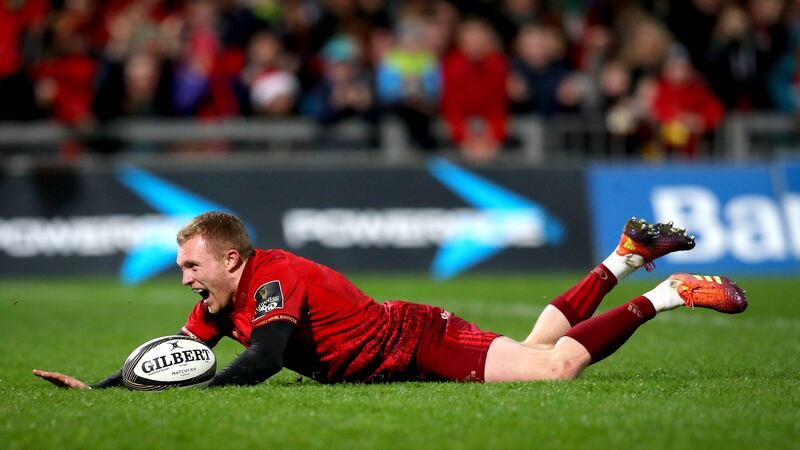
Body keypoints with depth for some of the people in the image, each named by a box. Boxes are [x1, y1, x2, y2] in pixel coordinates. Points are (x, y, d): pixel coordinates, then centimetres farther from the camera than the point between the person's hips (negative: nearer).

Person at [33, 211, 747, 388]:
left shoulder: (272, 280, -25)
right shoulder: (222, 302, 2)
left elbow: (263, 360, -39)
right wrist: (99, 388, -3)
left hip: (420, 342, -8)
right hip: (408, 344, 8)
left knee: (553, 364, -18)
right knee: (534, 348, 20)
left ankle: (667, 296, -8)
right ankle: (626, 256, 30)